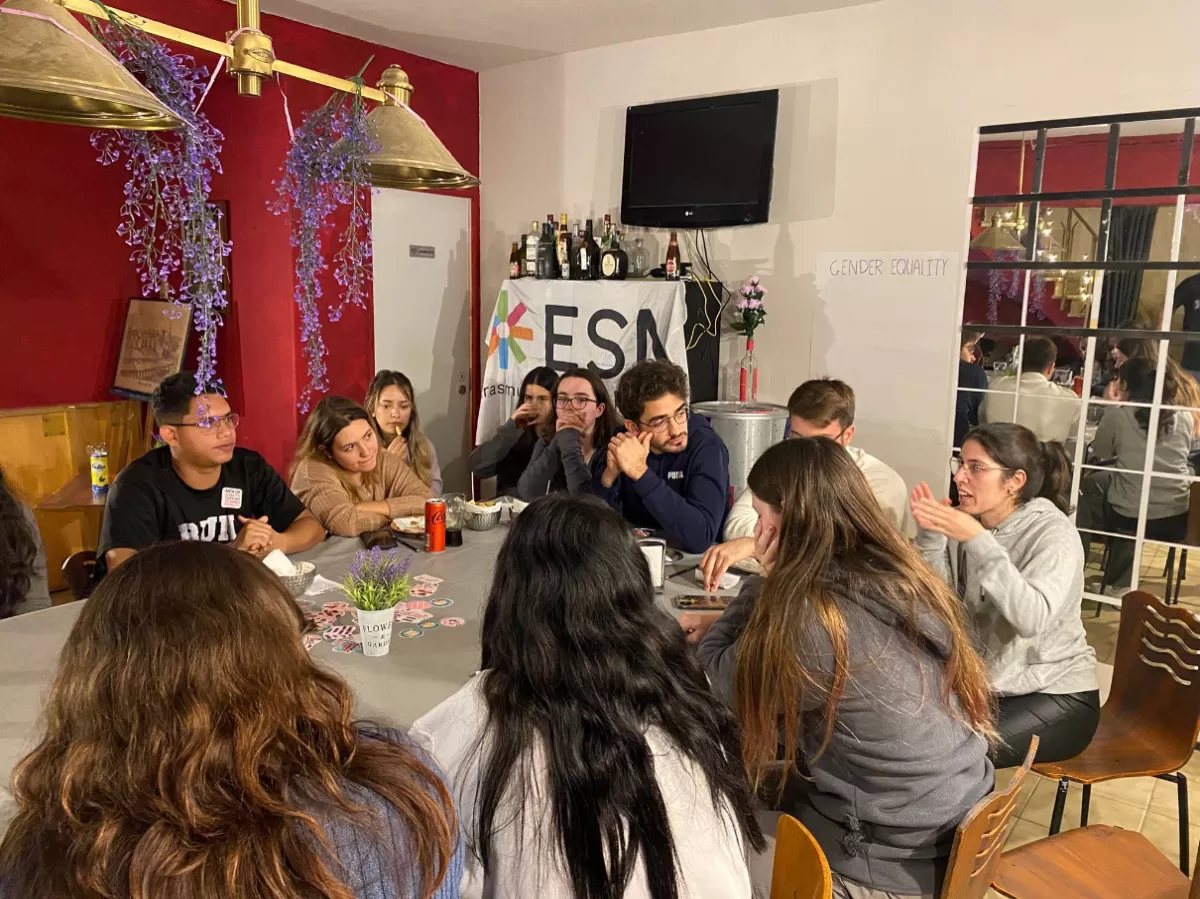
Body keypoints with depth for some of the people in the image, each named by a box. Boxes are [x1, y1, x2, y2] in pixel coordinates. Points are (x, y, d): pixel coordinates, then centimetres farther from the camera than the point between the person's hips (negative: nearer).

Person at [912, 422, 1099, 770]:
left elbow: (1033, 618, -33)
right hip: (985, 685, 5)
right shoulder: (969, 521, -3)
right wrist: (930, 535, -20)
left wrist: (977, 541, -36)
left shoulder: (1053, 532, -17)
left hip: (1056, 696, -5)